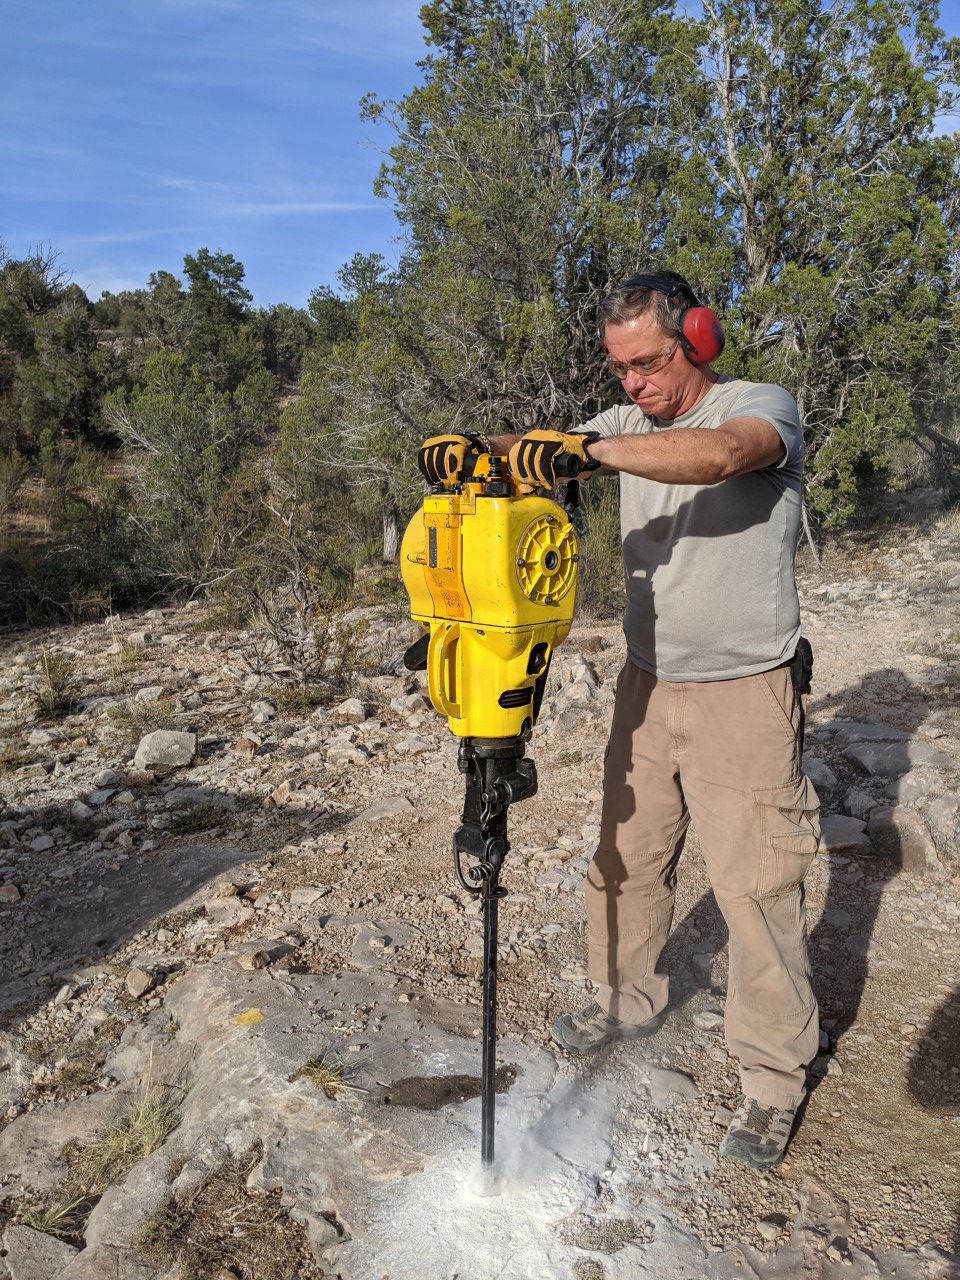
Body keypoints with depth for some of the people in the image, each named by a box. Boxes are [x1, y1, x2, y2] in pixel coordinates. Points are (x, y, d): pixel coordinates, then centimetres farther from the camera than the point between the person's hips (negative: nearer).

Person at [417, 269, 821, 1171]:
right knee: (625, 857, 15)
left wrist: (588, 449, -38)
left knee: (755, 883, 1)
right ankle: (627, 1002, 38)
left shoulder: (763, 407, -9)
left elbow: (721, 454, -32)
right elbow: (541, 450, 0)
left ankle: (775, 1077, 19)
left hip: (743, 695, -6)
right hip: (647, 685, 6)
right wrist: (473, 446, -21)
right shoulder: (627, 423, 10)